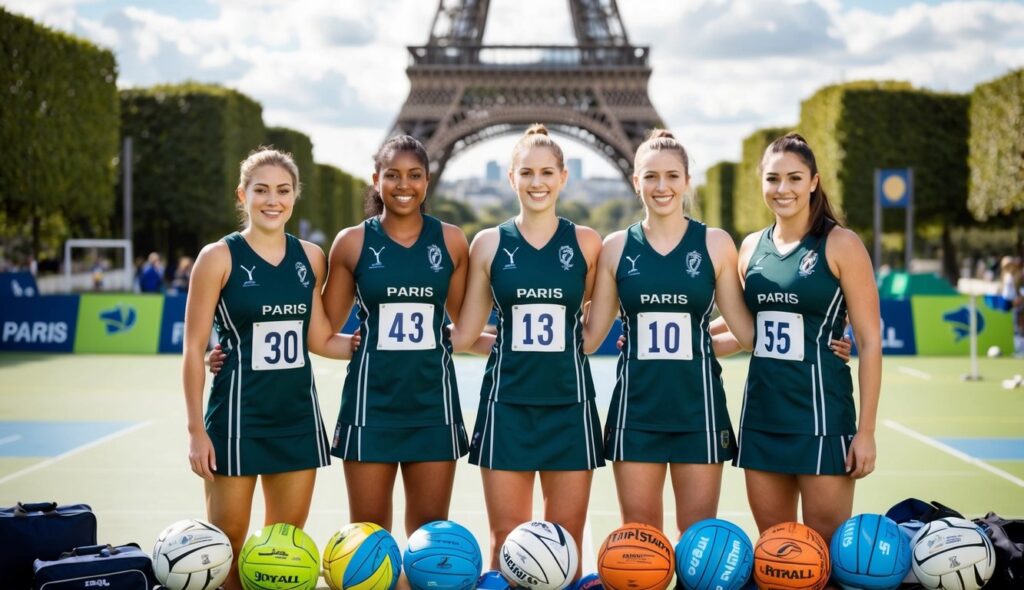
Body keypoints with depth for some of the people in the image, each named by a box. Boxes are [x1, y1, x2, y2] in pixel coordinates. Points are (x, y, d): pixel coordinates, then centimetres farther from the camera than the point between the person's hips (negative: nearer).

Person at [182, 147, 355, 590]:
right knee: (227, 544, 2)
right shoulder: (219, 258, -8)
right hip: (238, 415, -4)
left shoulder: (310, 258, 5)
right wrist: (196, 430, -11)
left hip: (298, 415, 4)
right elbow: (194, 349, -7)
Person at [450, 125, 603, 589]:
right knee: (507, 542, 3)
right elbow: (465, 334, 5)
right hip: (508, 402, 0)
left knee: (565, 545, 4)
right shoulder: (489, 244, 3)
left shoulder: (585, 243, 2)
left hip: (568, 401, 0)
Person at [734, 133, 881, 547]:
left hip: (821, 410, -5)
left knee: (828, 547, 0)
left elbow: (869, 342, -8)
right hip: (762, 411, 5)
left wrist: (866, 430, -11)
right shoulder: (752, 246, 9)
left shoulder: (840, 245, -6)